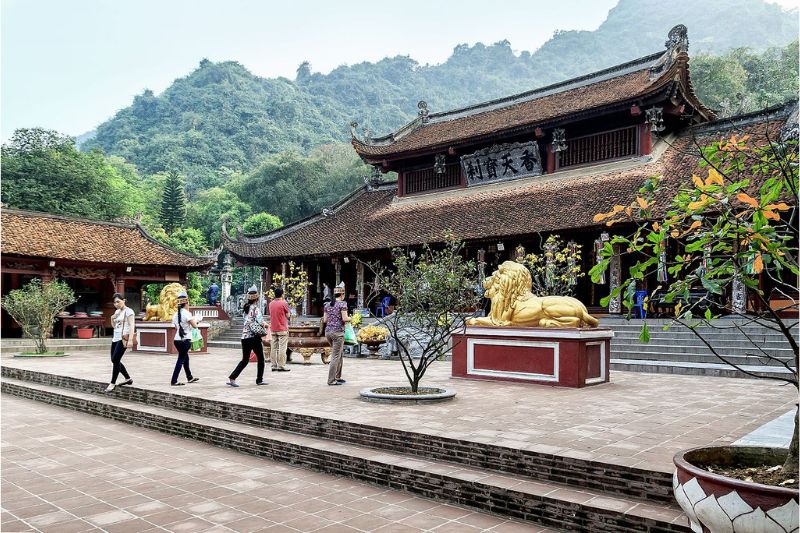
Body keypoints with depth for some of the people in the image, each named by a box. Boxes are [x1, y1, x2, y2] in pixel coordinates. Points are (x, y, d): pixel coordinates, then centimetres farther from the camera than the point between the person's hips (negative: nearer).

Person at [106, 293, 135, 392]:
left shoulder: (128, 311, -7)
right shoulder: (117, 312, 16)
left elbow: (132, 326, -16)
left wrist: (130, 340, -26)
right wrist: (112, 318, 4)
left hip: (123, 338, -9)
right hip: (115, 338, 9)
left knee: (115, 360, -12)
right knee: (115, 360, 8)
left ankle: (113, 383, -5)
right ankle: (128, 378, 21)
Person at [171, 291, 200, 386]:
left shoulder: (176, 314, 9)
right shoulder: (186, 313, -14)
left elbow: (176, 328, 14)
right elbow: (194, 325, -15)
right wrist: (195, 319, 3)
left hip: (177, 340, 8)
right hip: (185, 340, -8)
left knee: (185, 358, 21)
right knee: (181, 360, -3)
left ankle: (189, 378, 33)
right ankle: (174, 381, -4)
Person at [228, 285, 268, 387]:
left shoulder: (245, 308, 10)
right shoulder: (255, 308, -11)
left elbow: (248, 320, 12)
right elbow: (260, 321, -22)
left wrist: (262, 323, 3)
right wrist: (265, 324, -1)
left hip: (244, 336, 6)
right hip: (254, 336, -6)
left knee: (245, 360, 11)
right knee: (260, 358, 11)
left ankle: (232, 378, 0)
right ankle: (259, 380, 18)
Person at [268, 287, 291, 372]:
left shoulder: (271, 303, 7)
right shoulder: (284, 303, -10)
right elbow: (288, 315, -3)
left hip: (273, 329, 6)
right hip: (282, 329, -6)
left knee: (273, 348, 8)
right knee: (282, 348, -3)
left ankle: (274, 366, 10)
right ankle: (281, 366, -5)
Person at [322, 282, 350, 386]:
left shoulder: (327, 305, 12)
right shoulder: (342, 303, -7)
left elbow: (324, 320, 10)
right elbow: (345, 319, -15)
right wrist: (350, 318, 5)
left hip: (328, 331, 7)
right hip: (338, 332, -7)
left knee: (339, 354, 19)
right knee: (335, 356, -3)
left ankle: (338, 377, 24)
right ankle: (331, 380, -2)